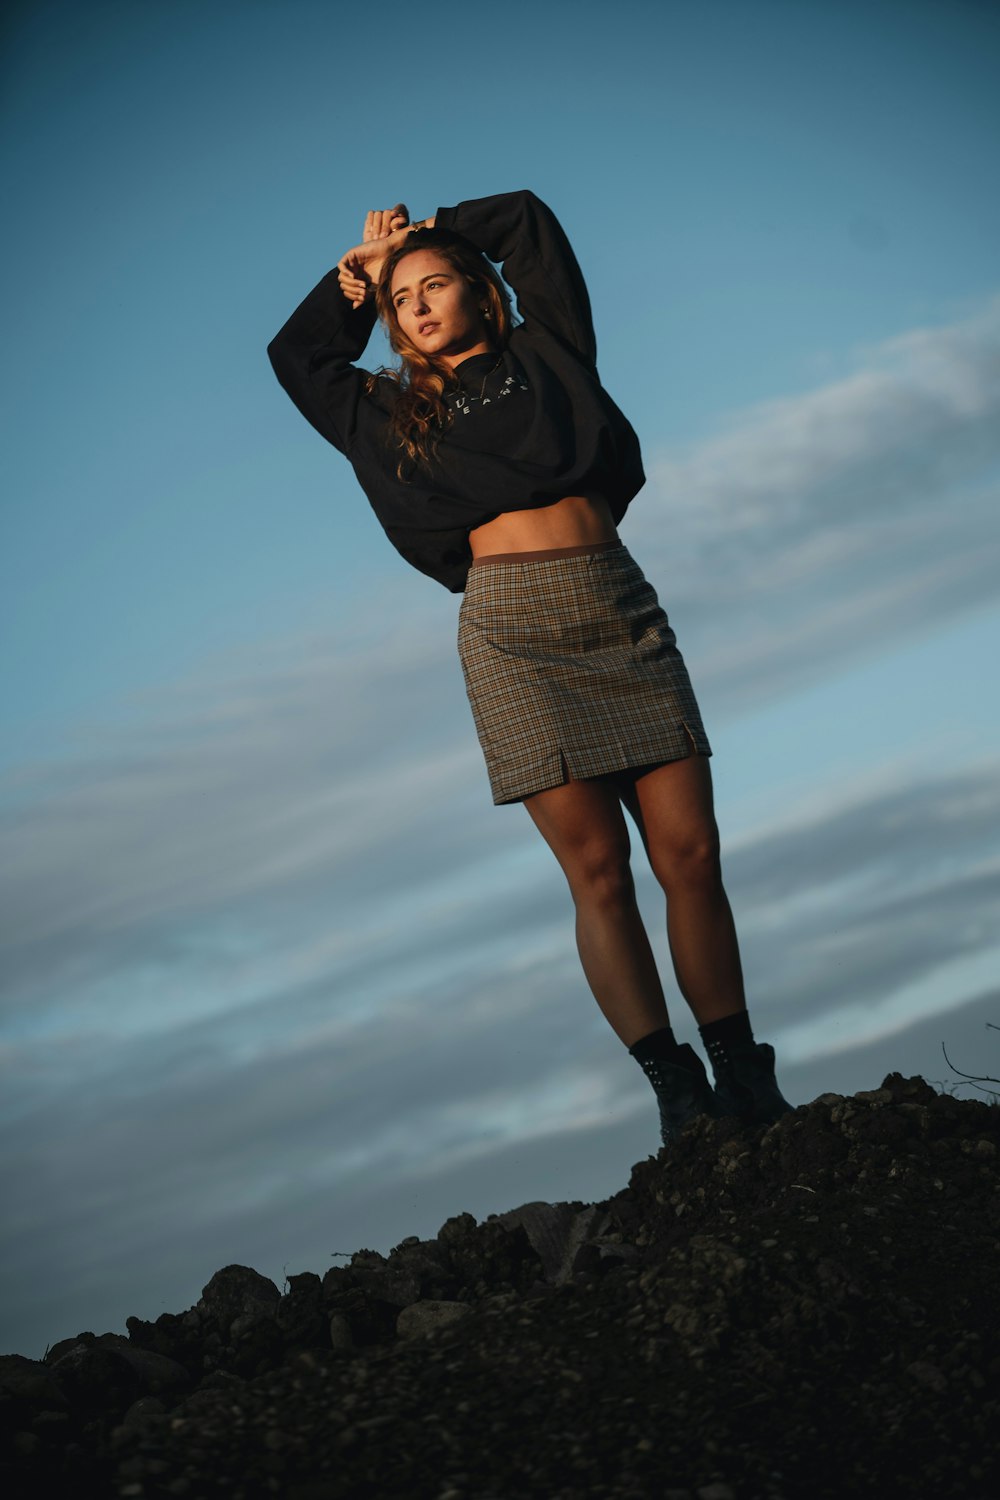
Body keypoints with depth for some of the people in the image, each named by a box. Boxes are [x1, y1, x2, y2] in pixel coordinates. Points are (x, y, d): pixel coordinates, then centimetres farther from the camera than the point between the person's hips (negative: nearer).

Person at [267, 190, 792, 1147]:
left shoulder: (544, 351, 20)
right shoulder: (393, 411, 21)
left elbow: (526, 219, 29)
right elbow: (296, 357, 33)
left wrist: (429, 234, 33)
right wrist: (358, 274, 31)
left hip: (619, 609, 1)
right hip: (511, 626, -1)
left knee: (689, 854, -6)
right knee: (596, 867, -10)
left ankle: (746, 1088, -2)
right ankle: (676, 1095, -11)